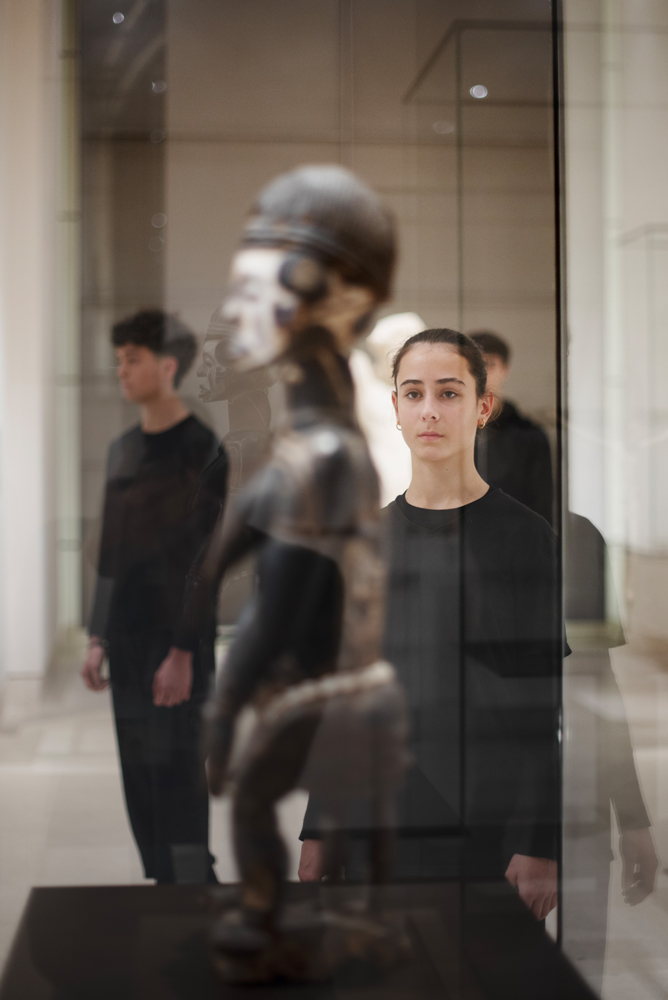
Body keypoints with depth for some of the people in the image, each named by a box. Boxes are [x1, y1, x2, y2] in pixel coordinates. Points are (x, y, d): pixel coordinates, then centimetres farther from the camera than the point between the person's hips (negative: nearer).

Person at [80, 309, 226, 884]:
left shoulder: (201, 449, -9)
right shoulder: (123, 450, 12)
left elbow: (205, 558, -14)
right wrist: (98, 638, 13)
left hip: (178, 642, -7)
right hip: (126, 640, 7)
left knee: (177, 776, -5)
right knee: (140, 778, 9)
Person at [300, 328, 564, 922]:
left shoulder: (527, 538, -3)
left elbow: (541, 711, -6)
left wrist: (539, 847, -11)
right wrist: (316, 833, 10)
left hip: (493, 836, -3)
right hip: (380, 829, 4)